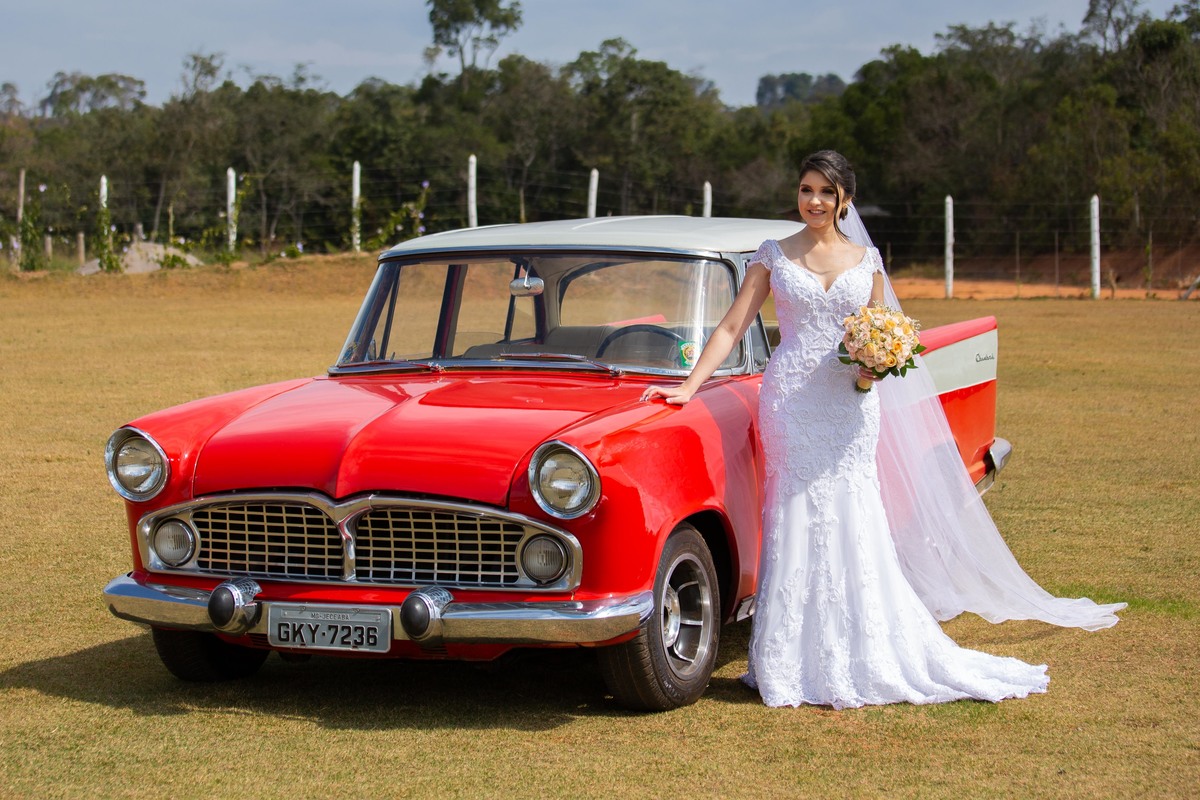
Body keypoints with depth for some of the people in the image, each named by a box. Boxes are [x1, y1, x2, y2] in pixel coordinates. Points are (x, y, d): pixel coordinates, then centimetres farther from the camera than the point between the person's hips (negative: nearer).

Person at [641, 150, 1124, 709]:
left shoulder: (865, 261, 10)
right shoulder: (774, 256, 5)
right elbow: (732, 328, 1)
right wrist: (689, 386, -8)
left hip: (850, 407, 1)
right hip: (790, 401, -1)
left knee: (850, 525, 0)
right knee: (797, 522, -3)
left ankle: (862, 659, 9)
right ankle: (796, 664, 4)